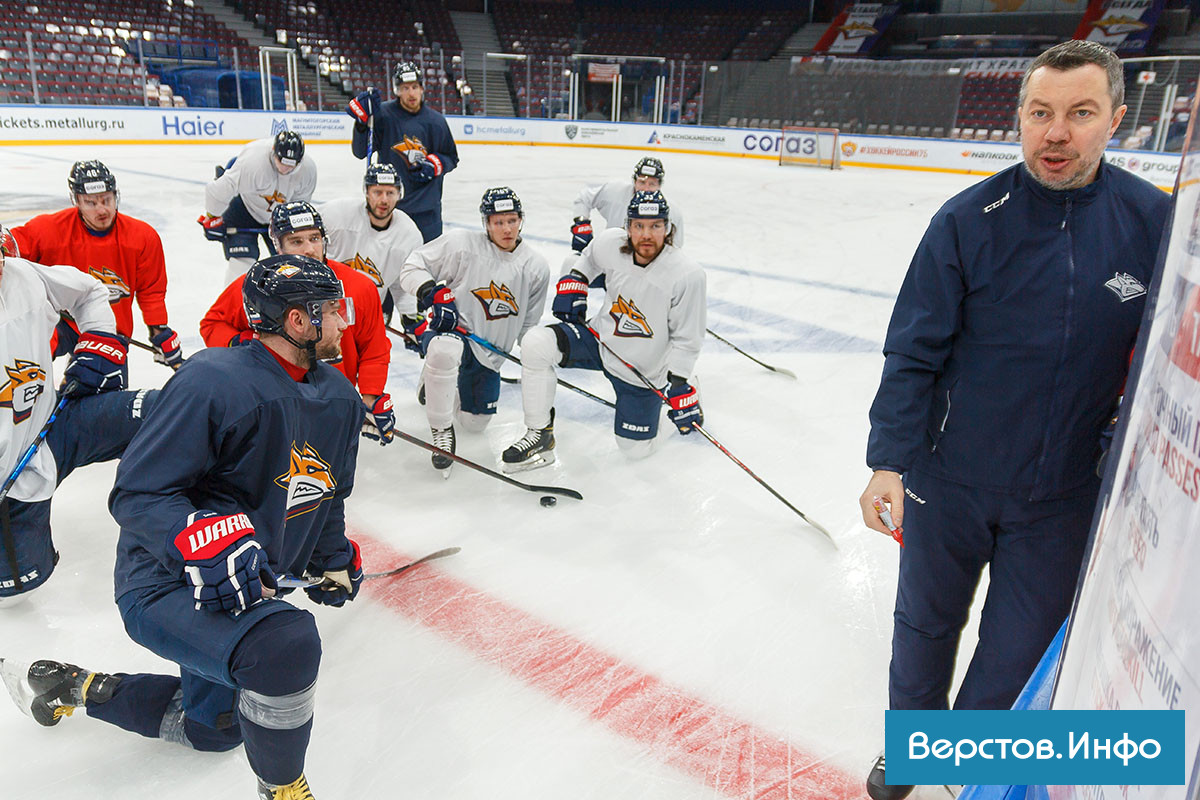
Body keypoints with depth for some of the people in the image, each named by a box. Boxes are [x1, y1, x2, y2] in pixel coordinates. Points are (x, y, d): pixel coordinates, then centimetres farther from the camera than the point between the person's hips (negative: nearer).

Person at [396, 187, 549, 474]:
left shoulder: (536, 267, 3)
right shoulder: (461, 243, -10)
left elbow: (530, 324, 13)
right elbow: (412, 267, -7)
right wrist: (434, 294, -24)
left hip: (489, 352, 5)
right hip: (448, 328, -5)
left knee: (475, 423, 12)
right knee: (445, 350, -43)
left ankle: (436, 381, 44)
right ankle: (441, 430, -20)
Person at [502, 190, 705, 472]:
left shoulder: (688, 274, -25)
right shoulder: (610, 242, -14)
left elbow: (687, 338, -14)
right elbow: (590, 257, 13)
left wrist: (678, 386, -17)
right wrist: (573, 283, 1)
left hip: (642, 370, -2)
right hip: (600, 340, 3)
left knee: (635, 449, 3)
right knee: (536, 344, -23)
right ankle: (540, 436, -7)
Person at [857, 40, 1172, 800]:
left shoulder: (1156, 223, -7)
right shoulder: (969, 220, -13)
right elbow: (913, 352, -10)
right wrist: (888, 461, -14)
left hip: (1066, 495, 2)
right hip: (950, 480, -1)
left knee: (1023, 647, 14)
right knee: (926, 623, 16)